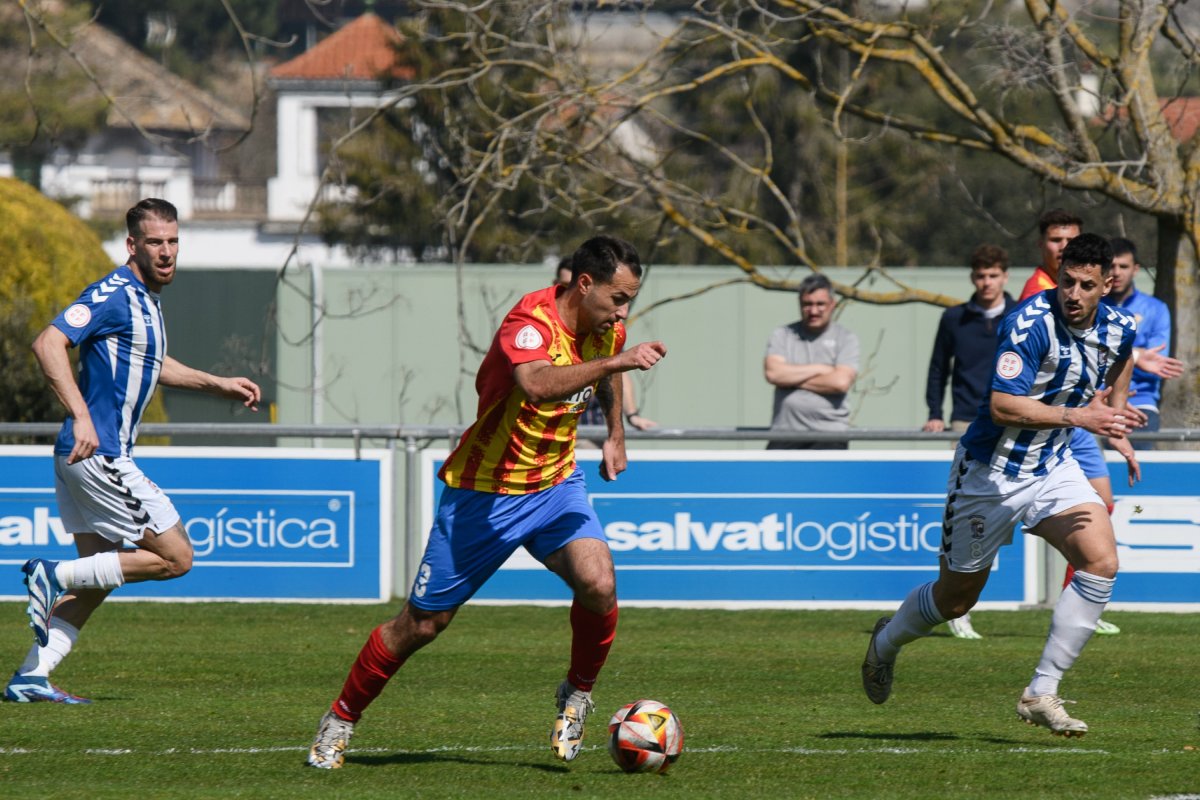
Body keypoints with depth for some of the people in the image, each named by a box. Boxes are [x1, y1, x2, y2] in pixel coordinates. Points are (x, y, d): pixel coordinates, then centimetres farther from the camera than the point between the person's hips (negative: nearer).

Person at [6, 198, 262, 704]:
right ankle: (54, 576, -5)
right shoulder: (114, 295, -14)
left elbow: (152, 365, 35)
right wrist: (81, 416, -32)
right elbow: (48, 343, -25)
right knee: (175, 557, -4)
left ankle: (32, 676, 9)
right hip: (98, 455, -10)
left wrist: (219, 385, 34)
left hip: (87, 457, 10)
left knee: (97, 580, 13)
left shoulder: (147, 300, 16)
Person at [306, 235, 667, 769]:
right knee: (422, 622, 3)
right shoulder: (532, 321, -26)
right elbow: (537, 385, -48)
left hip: (555, 485, 5)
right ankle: (341, 719, 24)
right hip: (484, 493, -5)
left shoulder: (605, 330, -2)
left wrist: (615, 435, 21)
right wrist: (615, 362, -50)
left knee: (598, 585, -23)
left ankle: (577, 695, 4)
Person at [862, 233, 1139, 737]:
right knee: (956, 597, 8)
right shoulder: (1030, 323, -27)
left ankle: (1041, 695, -11)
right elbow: (1003, 406, -33)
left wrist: (1116, 426, 16)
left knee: (1101, 563, -18)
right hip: (991, 471, -5)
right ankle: (888, 641, 43)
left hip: (1054, 468, 5)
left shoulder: (1117, 330, -5)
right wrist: (1078, 417, -40)